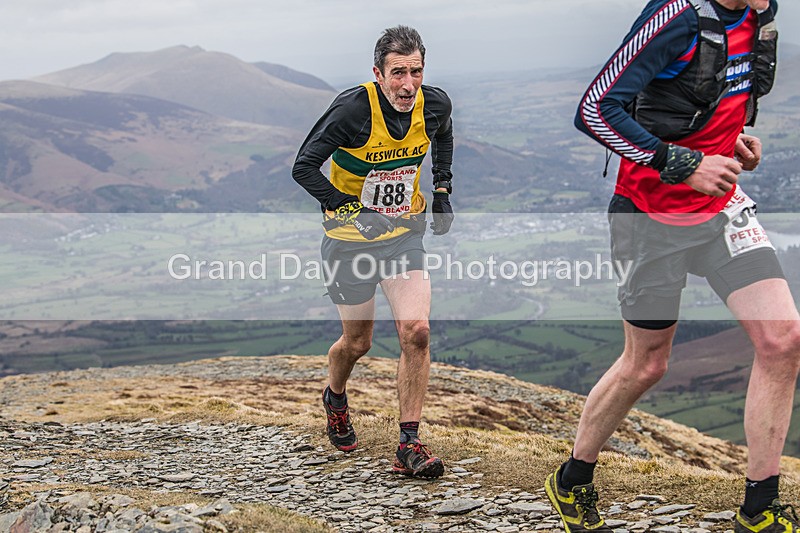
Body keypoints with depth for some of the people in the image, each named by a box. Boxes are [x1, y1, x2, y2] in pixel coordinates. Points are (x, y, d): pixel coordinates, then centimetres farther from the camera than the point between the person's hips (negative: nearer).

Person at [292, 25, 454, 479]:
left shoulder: (435, 104, -9)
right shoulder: (352, 109, -23)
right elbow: (304, 168, -18)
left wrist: (443, 190, 6)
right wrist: (355, 211, -27)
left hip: (406, 234, 3)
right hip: (350, 240, -3)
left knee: (416, 330, -15)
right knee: (357, 342, 10)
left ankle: (409, 445, -5)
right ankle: (335, 398, 45)